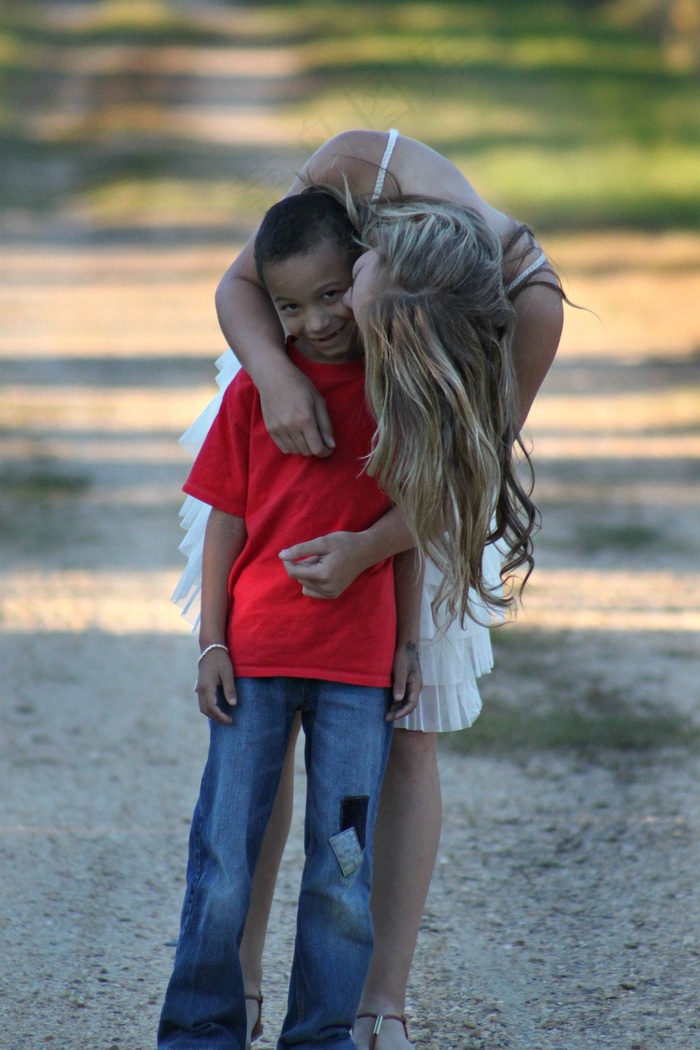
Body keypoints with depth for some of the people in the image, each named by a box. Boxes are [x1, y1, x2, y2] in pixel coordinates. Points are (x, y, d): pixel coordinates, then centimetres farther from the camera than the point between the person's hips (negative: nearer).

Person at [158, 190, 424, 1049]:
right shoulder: (256, 388, 0)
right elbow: (225, 520, 2)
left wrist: (408, 643, 6)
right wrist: (211, 644, -2)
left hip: (359, 663, 1)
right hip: (254, 655, -1)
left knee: (344, 871, 4)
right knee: (224, 863, 2)